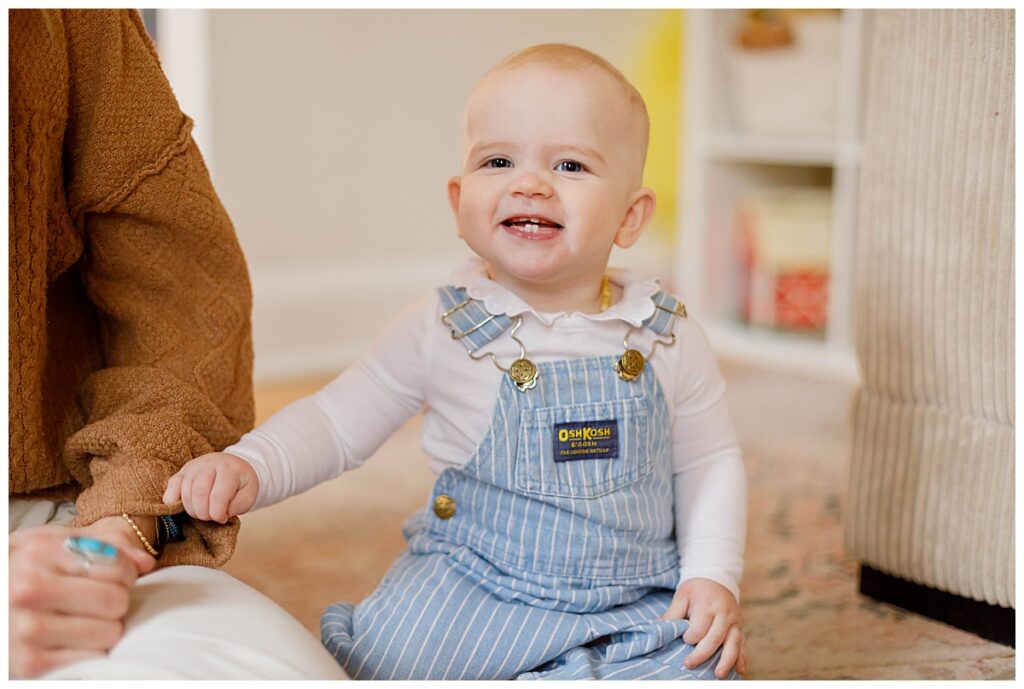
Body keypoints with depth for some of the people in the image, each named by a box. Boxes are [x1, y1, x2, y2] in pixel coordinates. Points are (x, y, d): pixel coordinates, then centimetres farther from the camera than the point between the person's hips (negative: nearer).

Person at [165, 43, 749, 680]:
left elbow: (710, 461, 7)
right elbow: (337, 422, -2)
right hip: (467, 596, -1)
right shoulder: (441, 329, -8)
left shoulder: (670, 340, -5)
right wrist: (249, 466, -19)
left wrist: (713, 575, -4)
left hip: (637, 607, 1)